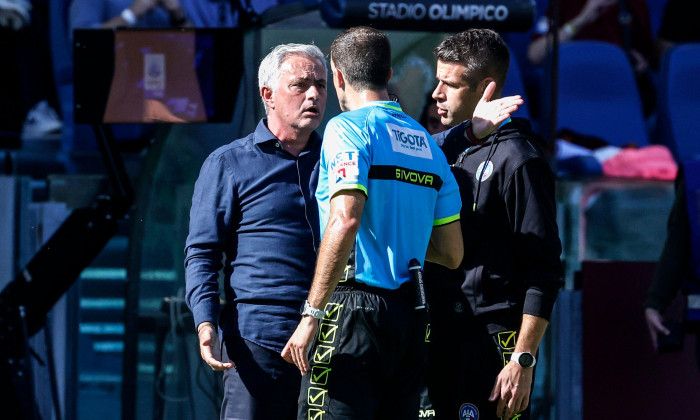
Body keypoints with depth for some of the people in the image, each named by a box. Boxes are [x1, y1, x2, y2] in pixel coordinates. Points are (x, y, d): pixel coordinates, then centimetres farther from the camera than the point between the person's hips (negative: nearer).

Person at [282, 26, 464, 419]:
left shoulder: (349, 128, -5)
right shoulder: (427, 143, 17)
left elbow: (345, 221, -20)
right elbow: (452, 253, 17)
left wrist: (311, 315, -19)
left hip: (355, 311, -7)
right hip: (411, 318, 7)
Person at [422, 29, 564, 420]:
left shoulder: (517, 159, -10)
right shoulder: (447, 147, 13)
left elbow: (545, 273, -13)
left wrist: (523, 361, -18)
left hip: (494, 342, -8)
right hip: (441, 337, 8)